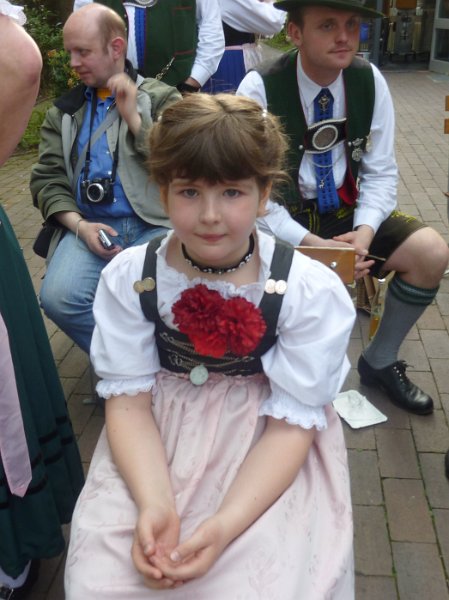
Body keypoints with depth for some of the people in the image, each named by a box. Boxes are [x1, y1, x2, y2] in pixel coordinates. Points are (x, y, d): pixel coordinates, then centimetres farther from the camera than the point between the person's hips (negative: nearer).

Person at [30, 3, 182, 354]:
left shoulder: (163, 99, 10)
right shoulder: (63, 112, 18)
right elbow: (47, 180, 12)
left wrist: (133, 117, -9)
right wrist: (79, 225, -6)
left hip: (155, 225, -2)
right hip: (90, 227, 3)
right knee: (58, 298, -24)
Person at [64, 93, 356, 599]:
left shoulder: (311, 292, -16)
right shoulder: (128, 279, -10)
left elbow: (292, 421, -14)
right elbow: (129, 399, -9)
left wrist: (224, 525, -26)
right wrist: (155, 504, -24)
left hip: (268, 451, -1)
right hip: (157, 442, 2)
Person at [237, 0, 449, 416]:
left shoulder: (370, 81, -3)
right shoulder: (260, 89, -15)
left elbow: (381, 173, 0)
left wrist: (364, 231, -20)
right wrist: (310, 243, -26)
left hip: (347, 212, 4)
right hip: (283, 221, -3)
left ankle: (379, 362, 8)